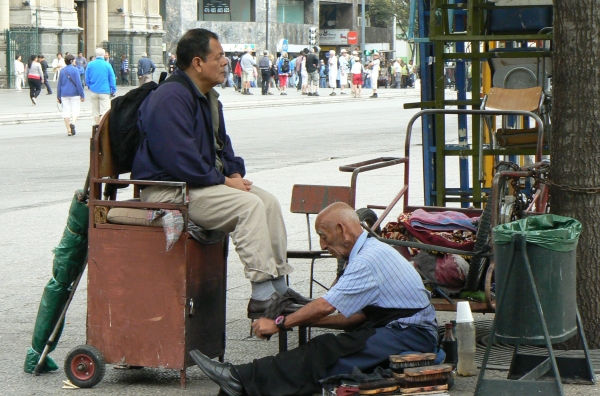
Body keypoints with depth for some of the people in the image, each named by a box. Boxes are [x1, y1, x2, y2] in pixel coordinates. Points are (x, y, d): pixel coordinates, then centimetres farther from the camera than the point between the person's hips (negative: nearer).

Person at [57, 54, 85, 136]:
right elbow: (78, 83, -10)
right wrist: (82, 95, -6)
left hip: (64, 94, 4)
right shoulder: (75, 70, -7)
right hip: (74, 94, -3)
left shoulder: (62, 71, 6)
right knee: (75, 110, 3)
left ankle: (69, 130, 4)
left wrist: (58, 96, 15)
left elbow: (59, 84, 9)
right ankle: (73, 123, -25)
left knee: (66, 111, 6)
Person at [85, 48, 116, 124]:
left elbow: (87, 78, 8)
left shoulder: (90, 64, 1)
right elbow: (112, 79, -2)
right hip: (105, 91, -3)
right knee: (104, 111, -6)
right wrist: (113, 90, 7)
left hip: (94, 91, 3)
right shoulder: (107, 65, -5)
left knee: (96, 111, 12)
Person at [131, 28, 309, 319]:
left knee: (269, 202, 0)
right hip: (169, 190, -11)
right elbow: (181, 160, -27)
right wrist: (224, 180, -18)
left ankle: (278, 287, 2)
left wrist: (235, 173, 6)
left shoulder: (208, 98, 15)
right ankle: (262, 297, -25)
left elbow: (221, 143, 27)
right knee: (248, 205, -25)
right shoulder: (170, 99, -20)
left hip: (203, 182, 11)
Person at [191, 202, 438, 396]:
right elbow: (359, 316, 16)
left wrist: (280, 324, -6)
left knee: (331, 351, -23)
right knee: (330, 345, -11)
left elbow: (325, 307, -17)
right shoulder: (371, 251, 17)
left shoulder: (369, 259, -15)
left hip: (413, 336, -9)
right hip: (395, 328, 9)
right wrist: (306, 320, 10)